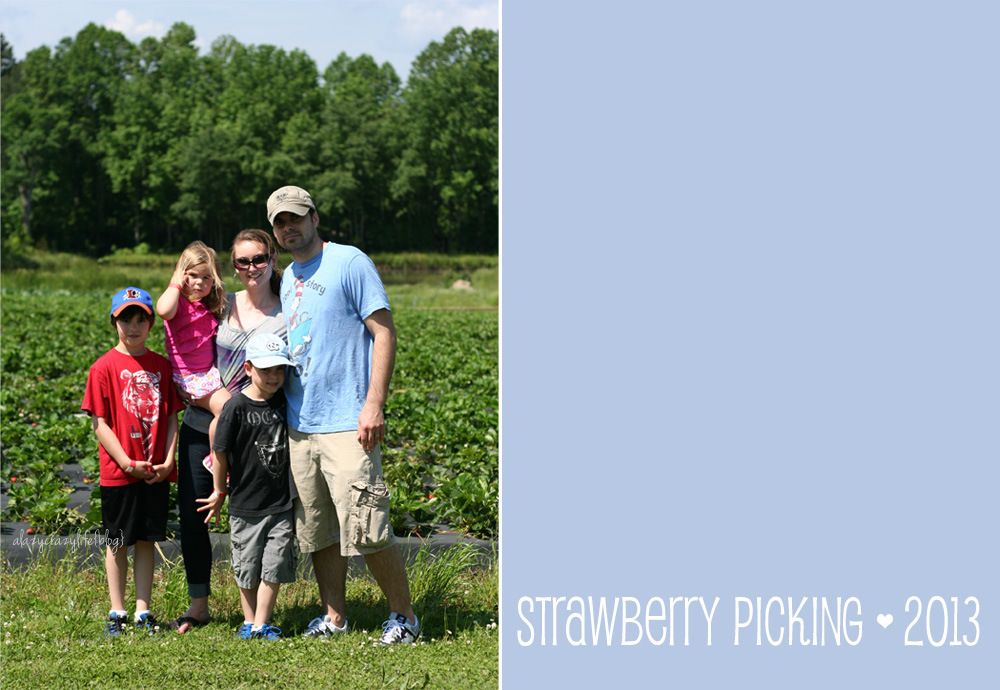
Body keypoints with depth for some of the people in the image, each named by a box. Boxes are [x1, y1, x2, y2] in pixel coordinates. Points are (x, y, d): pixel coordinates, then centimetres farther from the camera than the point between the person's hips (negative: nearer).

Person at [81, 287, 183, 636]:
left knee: (146, 540, 8)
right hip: (119, 472, -3)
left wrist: (168, 460, -5)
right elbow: (100, 424, -7)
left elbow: (171, 417, 8)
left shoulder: (162, 366, 6)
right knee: (118, 542, 5)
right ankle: (117, 612, 13)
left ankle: (143, 611, 14)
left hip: (156, 472, 3)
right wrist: (127, 462, -14)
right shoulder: (104, 367, -5)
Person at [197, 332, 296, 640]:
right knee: (247, 567, 9)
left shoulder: (283, 401, -1)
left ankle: (262, 624, 7)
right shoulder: (237, 407, -13)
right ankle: (248, 621, 23)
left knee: (274, 565, -1)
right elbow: (220, 451, -7)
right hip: (245, 505, -3)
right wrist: (219, 492, 0)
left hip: (280, 503, 3)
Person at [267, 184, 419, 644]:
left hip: (345, 422, -7)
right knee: (317, 532, 10)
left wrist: (374, 403, -17)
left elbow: (384, 332, -9)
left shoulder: (349, 263, -5)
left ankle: (404, 615, 2)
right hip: (299, 425, 8)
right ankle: (333, 617, 19)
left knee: (366, 530, -11)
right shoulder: (288, 278, 17)